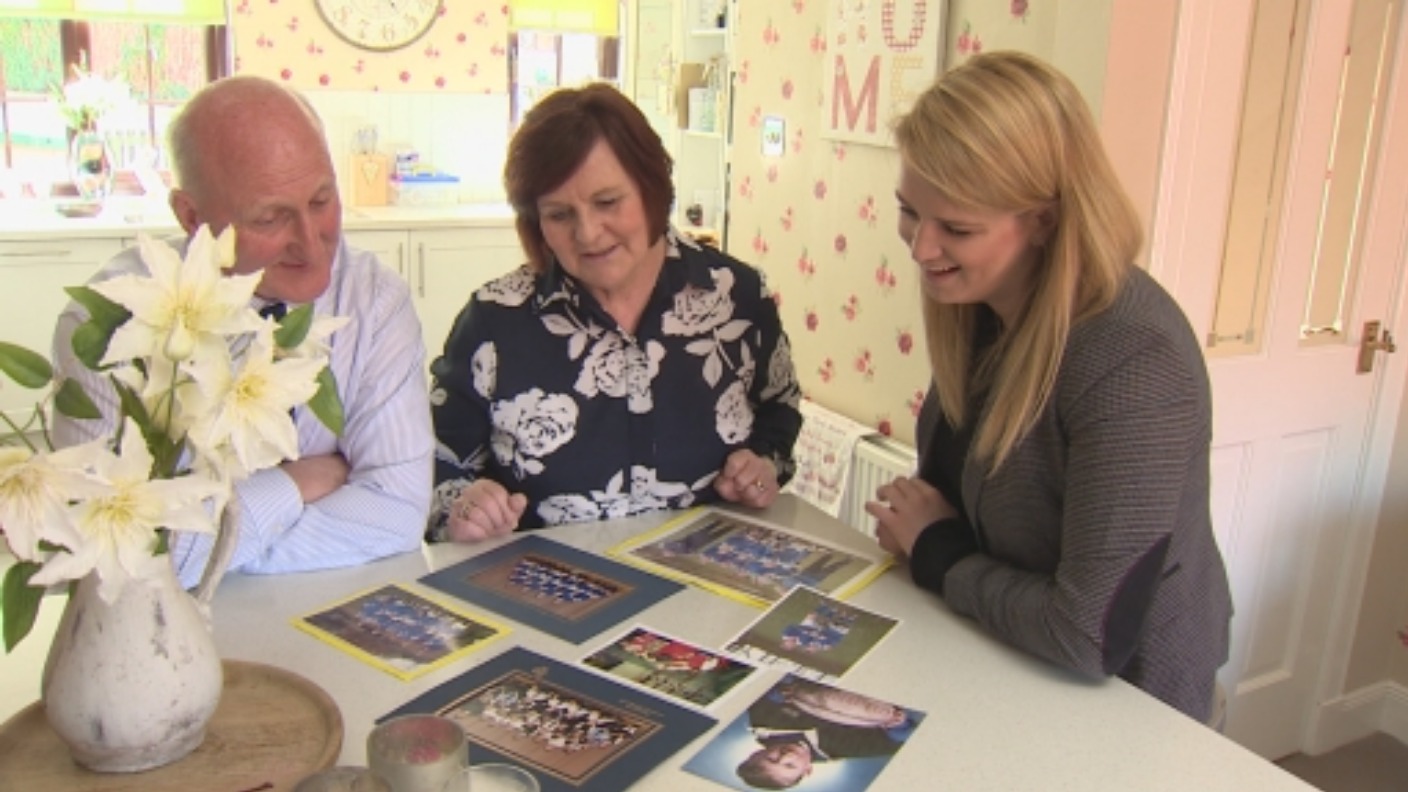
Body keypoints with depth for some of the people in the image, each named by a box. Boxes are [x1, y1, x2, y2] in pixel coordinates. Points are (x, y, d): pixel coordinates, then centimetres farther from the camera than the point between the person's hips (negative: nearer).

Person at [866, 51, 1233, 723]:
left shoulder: (1133, 362, -28)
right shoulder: (977, 303, -5)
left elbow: (1093, 638, -28)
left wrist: (936, 553, -14)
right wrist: (917, 529, -9)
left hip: (1114, 706, -6)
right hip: (995, 667, 6)